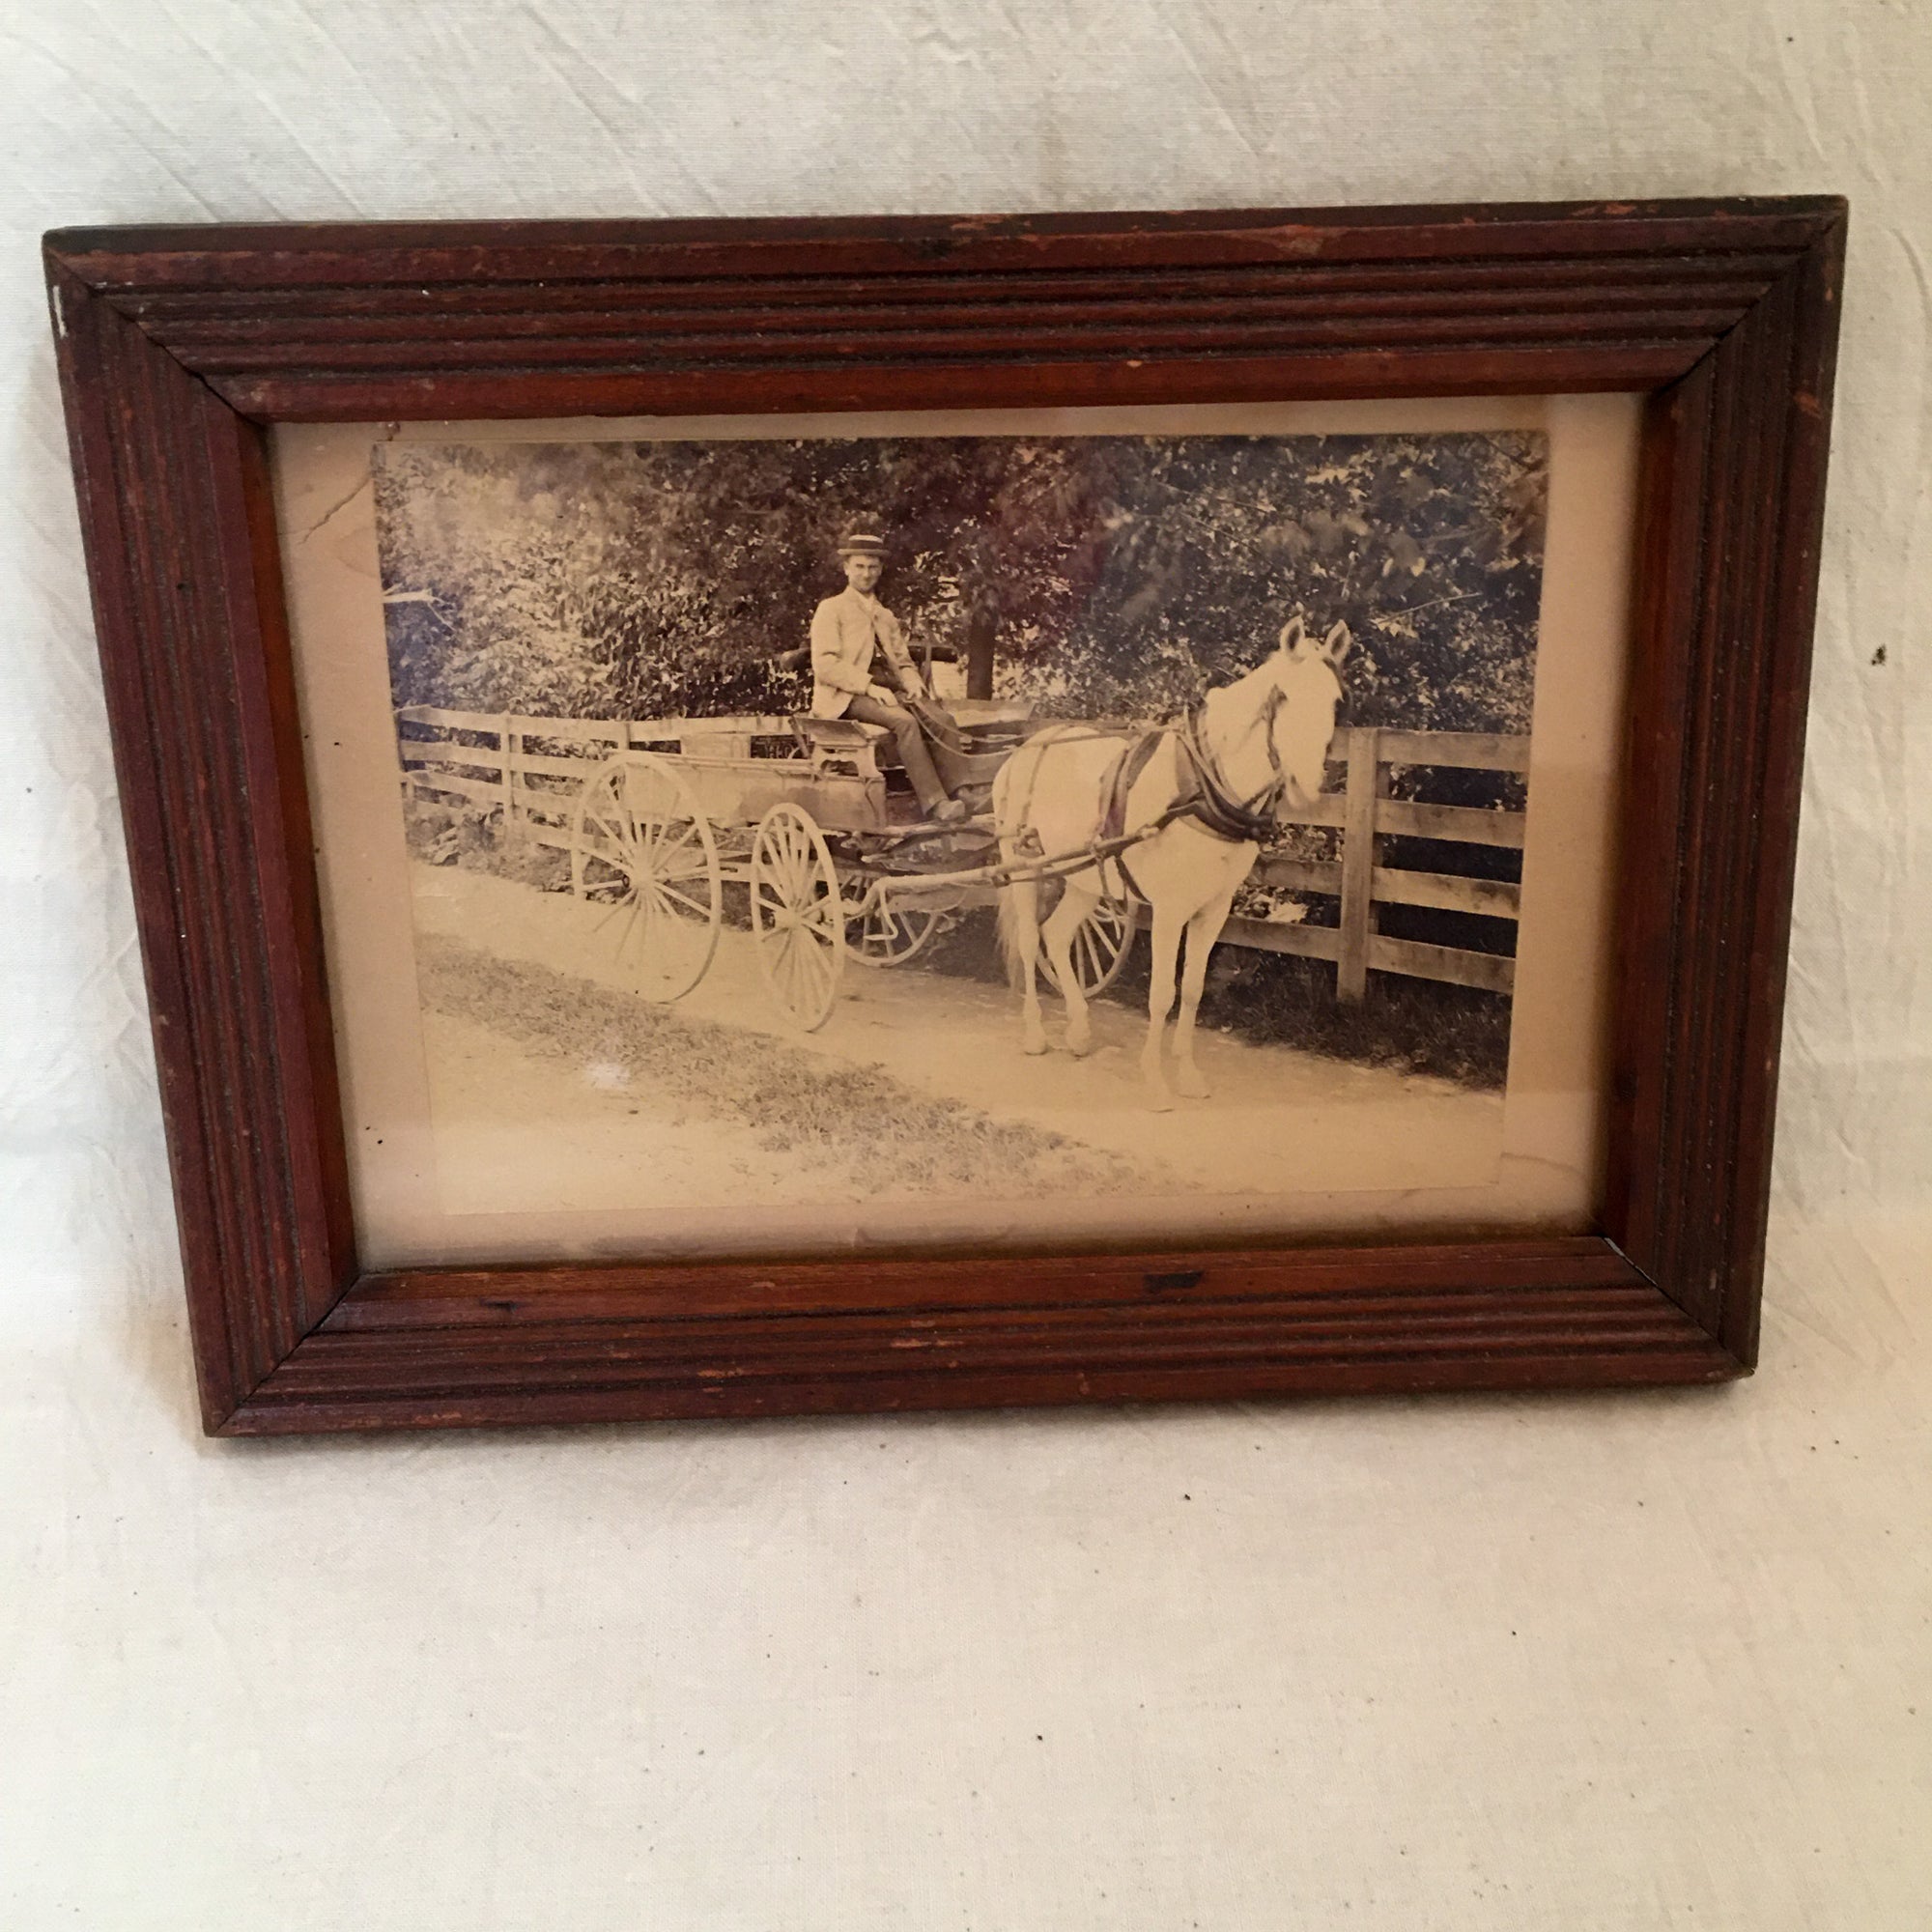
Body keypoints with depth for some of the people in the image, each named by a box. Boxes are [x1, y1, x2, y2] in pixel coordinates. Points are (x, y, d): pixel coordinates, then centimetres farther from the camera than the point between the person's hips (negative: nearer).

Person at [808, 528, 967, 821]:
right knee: (904, 721, -33)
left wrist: (913, 684, -4)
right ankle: (933, 803, -35)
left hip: (881, 693, 7)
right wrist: (869, 686, -21)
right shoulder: (830, 610, 3)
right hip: (842, 699, -6)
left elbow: (902, 662, 22)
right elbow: (824, 666, -9)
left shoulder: (886, 617, 23)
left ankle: (955, 792, -27)